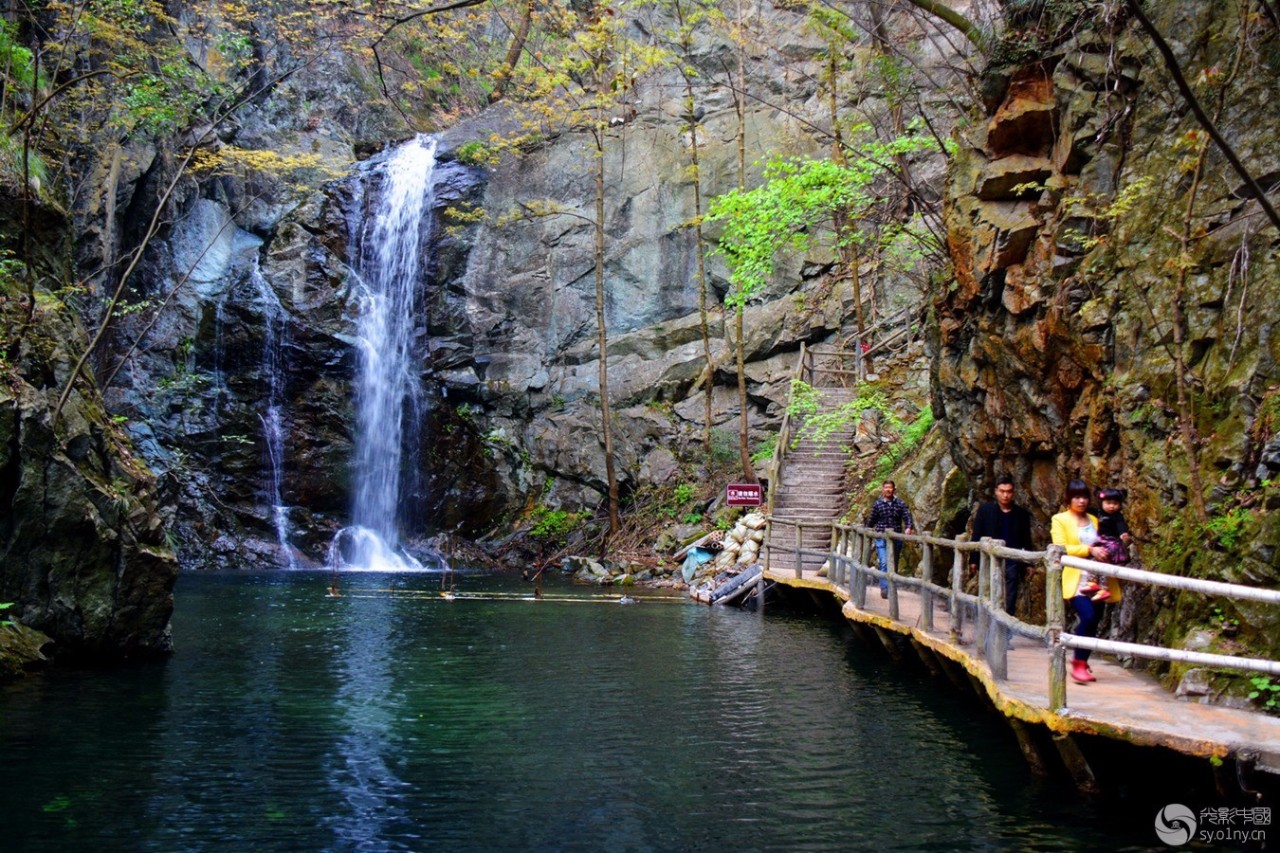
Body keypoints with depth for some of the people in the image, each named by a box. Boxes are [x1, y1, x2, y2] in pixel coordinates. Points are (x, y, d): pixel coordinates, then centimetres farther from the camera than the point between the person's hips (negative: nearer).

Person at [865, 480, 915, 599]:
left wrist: (909, 528, -23)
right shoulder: (877, 504, 2)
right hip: (881, 538, -2)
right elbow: (871, 520, 12)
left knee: (894, 564, 10)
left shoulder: (900, 503, 4)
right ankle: (884, 589, -16)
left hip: (897, 538, 2)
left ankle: (891, 588, 22)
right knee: (884, 563, -14)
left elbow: (907, 517, -6)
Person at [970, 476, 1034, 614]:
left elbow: (1026, 541, 10)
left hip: (1012, 563, 1)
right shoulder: (985, 509, 1)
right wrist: (973, 560, -2)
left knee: (1009, 603, 3)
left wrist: (1027, 564, 8)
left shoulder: (1022, 513, 5)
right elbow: (976, 536, 2)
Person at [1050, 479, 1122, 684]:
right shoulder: (1060, 520, 3)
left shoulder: (1094, 520, 18)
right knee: (1088, 616, -21)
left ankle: (1080, 660, 23)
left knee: (1093, 621, 5)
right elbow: (1060, 549, -9)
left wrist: (1103, 551, 5)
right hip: (1075, 579, -6)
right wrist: (1089, 550, -19)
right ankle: (1079, 664, -8)